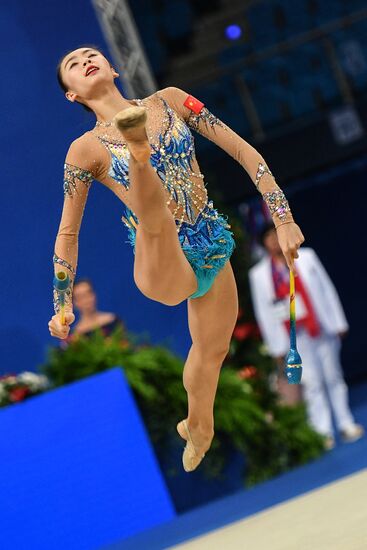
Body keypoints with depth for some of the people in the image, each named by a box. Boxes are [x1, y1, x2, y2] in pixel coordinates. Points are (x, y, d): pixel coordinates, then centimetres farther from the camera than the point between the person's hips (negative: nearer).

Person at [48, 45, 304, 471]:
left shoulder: (170, 101, 0)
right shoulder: (86, 149, -7)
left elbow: (243, 152, 1)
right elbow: (67, 233, 2)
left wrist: (283, 220, -6)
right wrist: (63, 305, 3)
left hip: (214, 250, 5)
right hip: (163, 264, -5)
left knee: (213, 349, 25)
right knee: (154, 217, -39)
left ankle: (198, 427, 52)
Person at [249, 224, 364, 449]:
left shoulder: (306, 257, 6)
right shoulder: (259, 274, 1)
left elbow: (327, 290, 7)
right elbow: (264, 313, 2)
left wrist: (338, 323, 4)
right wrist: (277, 348, 0)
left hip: (322, 329, 1)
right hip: (297, 337, -1)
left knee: (334, 378, 7)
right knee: (312, 384, -5)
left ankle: (346, 424, 15)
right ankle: (322, 432, -3)